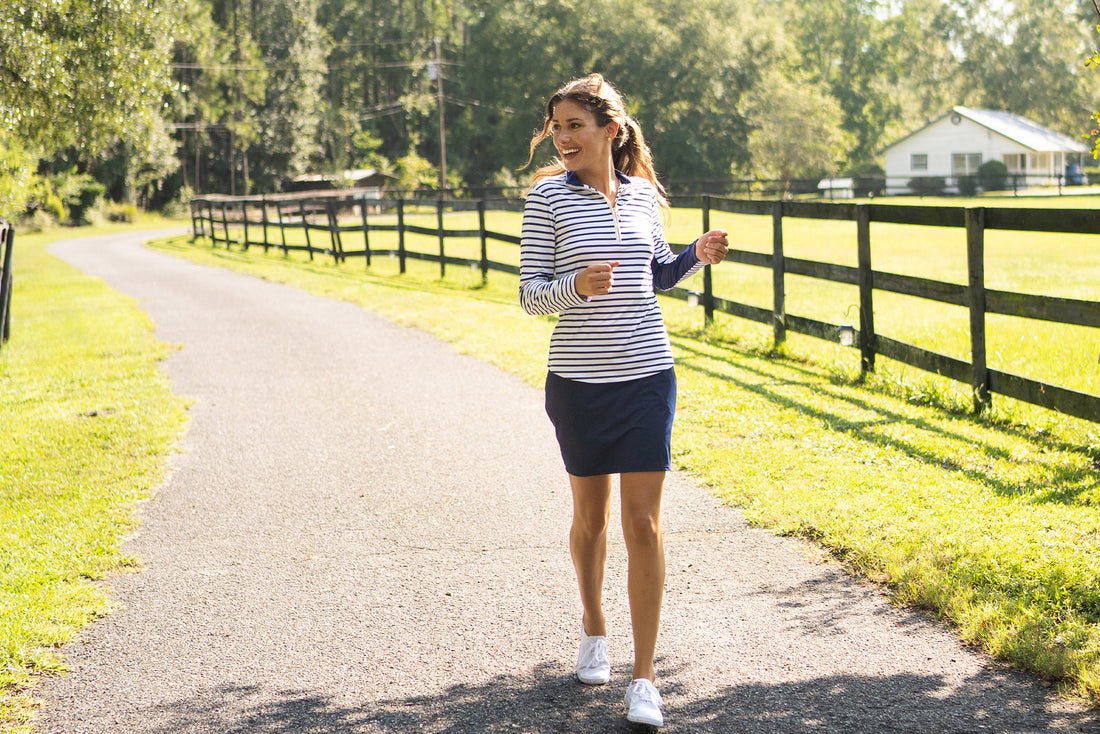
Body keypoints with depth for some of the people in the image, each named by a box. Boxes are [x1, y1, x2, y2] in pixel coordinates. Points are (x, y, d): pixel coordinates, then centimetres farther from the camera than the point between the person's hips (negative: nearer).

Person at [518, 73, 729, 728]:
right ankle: (595, 630, 40)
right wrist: (576, 287, -25)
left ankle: (645, 677, 2)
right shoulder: (548, 196, -5)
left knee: (644, 525, -3)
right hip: (580, 379, -1)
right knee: (591, 517, 13)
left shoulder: (643, 193, 4)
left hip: (648, 375, 1)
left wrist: (697, 256, -1)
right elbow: (530, 294, -6)